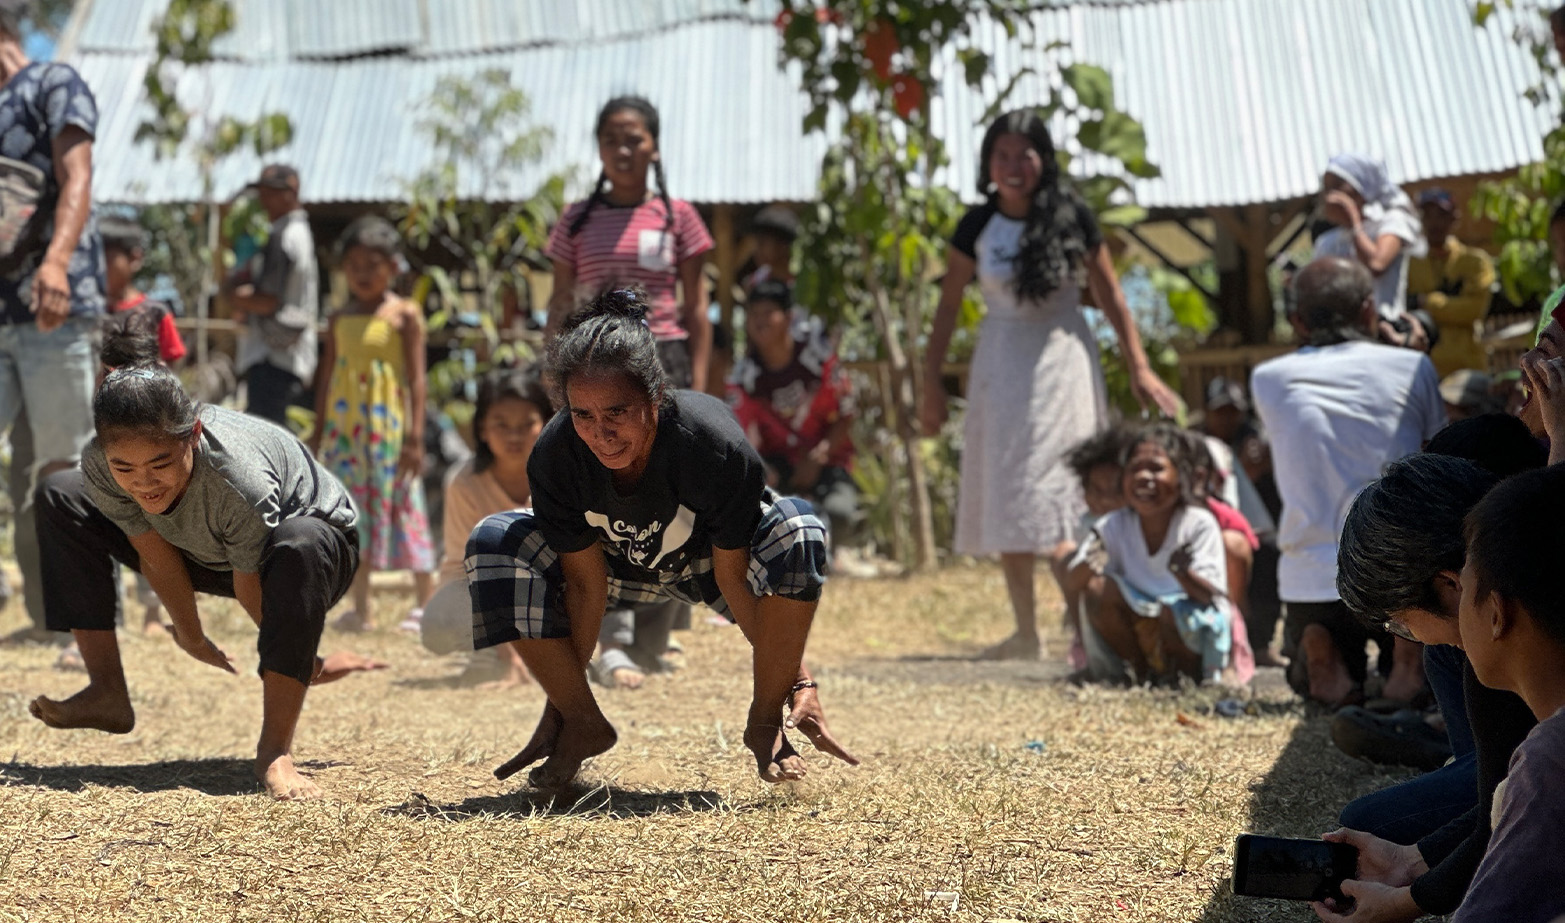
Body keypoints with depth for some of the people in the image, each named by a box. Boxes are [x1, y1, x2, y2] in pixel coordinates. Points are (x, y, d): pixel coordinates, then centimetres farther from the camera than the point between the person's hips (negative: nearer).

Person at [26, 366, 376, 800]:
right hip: (204, 550, 6)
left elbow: (251, 592, -28)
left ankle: (275, 752, -38)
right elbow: (158, 559, -13)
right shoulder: (99, 468, -28)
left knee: (299, 548, -43)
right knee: (60, 496, -3)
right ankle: (107, 696, -1)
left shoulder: (242, 486, -44)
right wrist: (191, 637, 1)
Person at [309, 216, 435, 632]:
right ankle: (360, 608, 11)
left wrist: (415, 436, -12)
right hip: (345, 427, 5)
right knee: (354, 513, 5)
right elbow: (326, 379, 15)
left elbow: (417, 379, -6)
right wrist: (318, 434, 13)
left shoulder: (404, 315, -3)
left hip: (389, 427, -5)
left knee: (402, 508, -2)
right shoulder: (340, 320, 11)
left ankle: (425, 606, 6)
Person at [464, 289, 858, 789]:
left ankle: (766, 721, -18)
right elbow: (585, 583, -20)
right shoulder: (554, 458, -30)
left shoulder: (716, 445, -38)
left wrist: (800, 685, -26)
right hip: (617, 563, 2)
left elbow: (733, 577, -27)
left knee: (795, 531, -34)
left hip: (709, 560, -2)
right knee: (495, 544, -22)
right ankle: (582, 723, -7)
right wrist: (558, 706, -16)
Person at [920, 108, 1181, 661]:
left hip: (1062, 361, -3)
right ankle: (1025, 631, 14)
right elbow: (949, 305, 6)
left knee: (1057, 495, -10)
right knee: (1004, 499, 5)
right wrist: (932, 383, 5)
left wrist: (1139, 369, -1)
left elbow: (1109, 295, 1)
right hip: (1001, 362, 3)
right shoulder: (977, 228, -1)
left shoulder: (1072, 218, -6)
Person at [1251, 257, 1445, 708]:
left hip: (1309, 581, 1)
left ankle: (1321, 654, -7)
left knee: (1311, 685, 30)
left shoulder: (1267, 379, 5)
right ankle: (1410, 650, -9)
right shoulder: (1412, 367, 2)